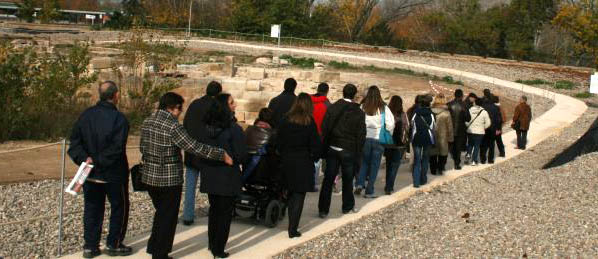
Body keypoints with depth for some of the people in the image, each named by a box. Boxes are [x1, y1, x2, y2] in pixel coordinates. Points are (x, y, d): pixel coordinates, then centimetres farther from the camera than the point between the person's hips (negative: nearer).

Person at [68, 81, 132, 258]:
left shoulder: (86, 115, 1)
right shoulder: (118, 118, -18)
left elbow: (75, 141, -2)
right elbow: (116, 148, -25)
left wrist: (84, 158, -10)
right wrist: (98, 161, -17)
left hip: (91, 175, 5)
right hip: (113, 174, -5)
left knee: (92, 209, 15)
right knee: (119, 207, 12)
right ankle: (114, 245, 17)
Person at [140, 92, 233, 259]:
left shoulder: (147, 123, 4)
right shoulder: (173, 127, -20)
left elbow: (142, 147, 14)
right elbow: (194, 147, -24)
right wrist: (222, 155, -20)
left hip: (149, 177, 8)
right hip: (169, 179, -8)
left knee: (161, 213, 25)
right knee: (168, 217, 7)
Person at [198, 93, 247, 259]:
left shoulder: (206, 127, 0)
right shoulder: (234, 129, -18)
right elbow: (241, 155, -15)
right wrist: (236, 160, 6)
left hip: (209, 175, 6)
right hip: (228, 177, -6)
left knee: (214, 209, 20)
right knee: (225, 212, 6)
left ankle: (212, 244, 30)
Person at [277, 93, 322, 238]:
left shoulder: (285, 121, -2)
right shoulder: (309, 123, -10)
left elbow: (279, 143, 2)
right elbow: (316, 145, -7)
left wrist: (284, 157, 12)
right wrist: (314, 158, 9)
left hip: (287, 162, 3)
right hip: (303, 164, -3)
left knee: (291, 194, 17)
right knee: (299, 195, 1)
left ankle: (292, 224, 23)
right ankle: (293, 230, -2)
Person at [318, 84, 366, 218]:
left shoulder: (332, 108, -2)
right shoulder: (359, 112, -5)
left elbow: (324, 129, -2)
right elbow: (361, 135, -2)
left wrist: (324, 148, 4)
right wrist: (358, 152, 6)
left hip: (332, 149, 1)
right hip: (349, 151, -1)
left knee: (328, 180, 4)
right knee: (347, 180, 14)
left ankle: (323, 209, 4)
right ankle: (347, 206, 26)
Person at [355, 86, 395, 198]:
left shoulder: (363, 107, -4)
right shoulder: (383, 107, -5)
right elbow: (390, 124, -7)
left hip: (365, 138, 1)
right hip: (379, 139, -1)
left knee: (364, 162, 19)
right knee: (374, 165, 8)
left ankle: (359, 184, 3)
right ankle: (369, 191, 9)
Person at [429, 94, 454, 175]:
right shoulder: (446, 113, -13)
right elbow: (449, 127, -5)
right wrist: (450, 138, 6)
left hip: (432, 136, 2)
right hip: (442, 137, -2)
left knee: (433, 153, 13)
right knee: (443, 153, 13)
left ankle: (433, 170, 18)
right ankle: (440, 168, 11)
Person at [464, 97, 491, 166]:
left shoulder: (470, 110, -6)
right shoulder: (484, 112, -8)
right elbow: (488, 123, -5)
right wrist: (483, 128, 11)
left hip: (470, 131, 1)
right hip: (479, 132, -1)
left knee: (470, 144, 22)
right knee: (476, 146, 7)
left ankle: (468, 154, 1)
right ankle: (474, 161, 8)